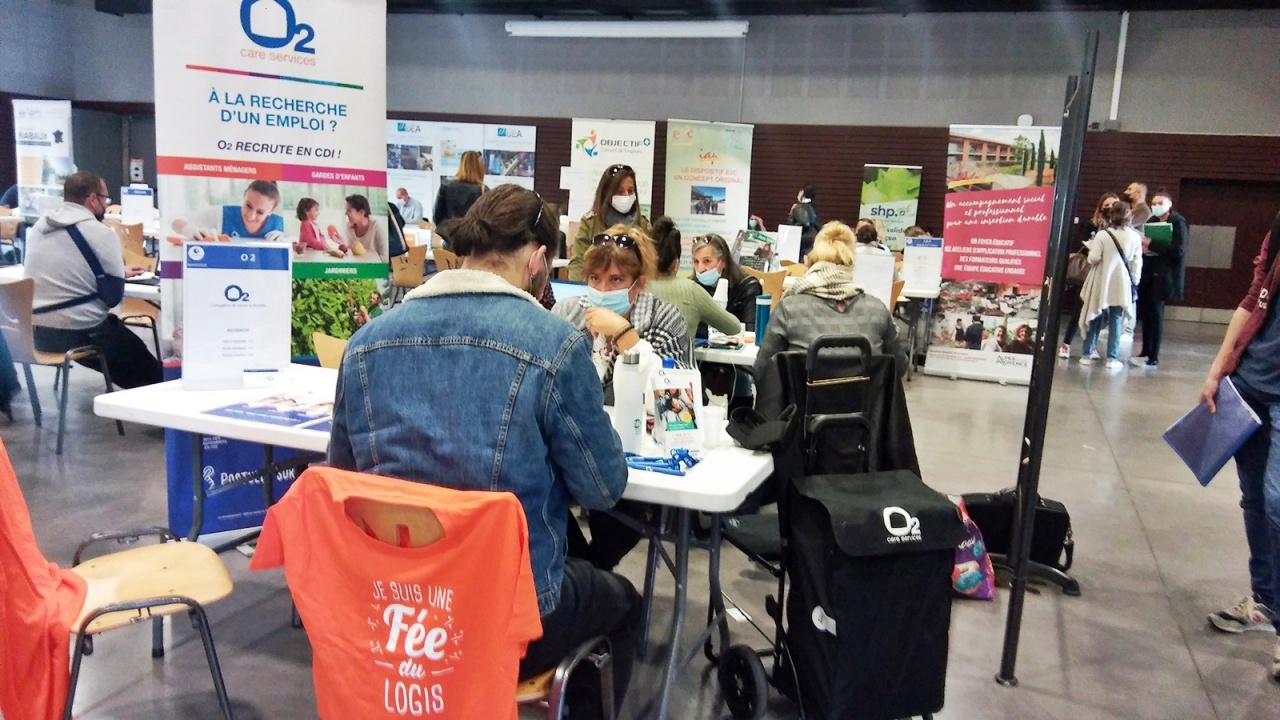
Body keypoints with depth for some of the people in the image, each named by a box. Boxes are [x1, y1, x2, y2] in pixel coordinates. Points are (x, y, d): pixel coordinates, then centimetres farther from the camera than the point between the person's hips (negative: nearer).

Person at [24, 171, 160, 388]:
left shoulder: (41, 226, 9)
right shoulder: (101, 233, -14)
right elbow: (114, 296, -12)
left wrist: (118, 271, 31)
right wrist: (118, 273, 10)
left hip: (35, 331, 8)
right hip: (78, 333, -8)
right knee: (151, 373, 10)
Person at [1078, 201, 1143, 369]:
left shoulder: (1102, 235, -10)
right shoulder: (1135, 237, -3)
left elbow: (1093, 258, -13)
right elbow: (1137, 263, -2)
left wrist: (1092, 247, 7)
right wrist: (1135, 282, 9)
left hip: (1102, 283, -1)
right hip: (1121, 285, 1)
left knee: (1095, 319, 10)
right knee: (1116, 322, 5)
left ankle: (1086, 354, 14)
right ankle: (1112, 358, 3)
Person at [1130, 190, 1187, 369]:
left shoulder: (1178, 223, -6)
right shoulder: (1153, 221, 14)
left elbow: (1178, 250, -16)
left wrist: (1151, 245, -17)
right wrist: (1143, 245, -2)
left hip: (1163, 276, -6)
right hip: (1148, 274, 7)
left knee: (1155, 314, -6)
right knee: (1145, 313, 6)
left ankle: (1153, 359, -2)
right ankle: (1146, 352, 16)